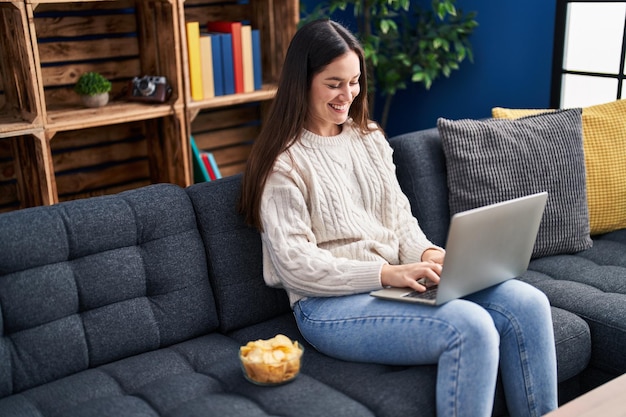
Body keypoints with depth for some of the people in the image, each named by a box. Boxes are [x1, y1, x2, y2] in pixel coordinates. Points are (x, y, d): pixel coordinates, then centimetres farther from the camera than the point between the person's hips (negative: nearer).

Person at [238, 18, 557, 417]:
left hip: (398, 280, 7)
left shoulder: (369, 137, 16)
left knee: (527, 304, -13)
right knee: (471, 328, -29)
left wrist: (426, 254, -6)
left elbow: (400, 215, 16)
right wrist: (386, 273, -22)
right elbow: (296, 265, -13)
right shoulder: (284, 162, -7)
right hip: (330, 303, -7)